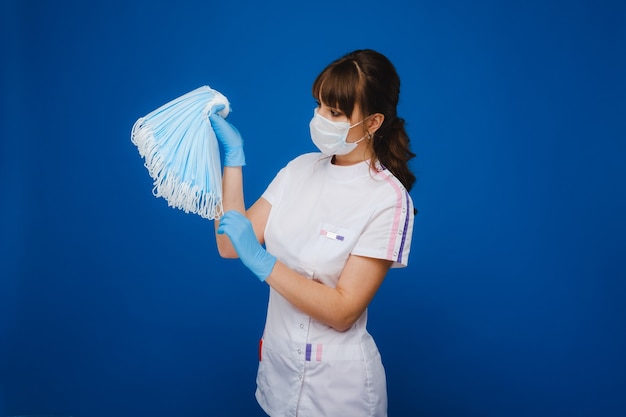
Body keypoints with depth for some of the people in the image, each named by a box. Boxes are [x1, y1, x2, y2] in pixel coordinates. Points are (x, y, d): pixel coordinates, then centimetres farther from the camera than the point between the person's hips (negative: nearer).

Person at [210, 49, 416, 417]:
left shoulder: (388, 200, -20)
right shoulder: (300, 169, -3)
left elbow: (342, 312, -22)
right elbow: (230, 247, -7)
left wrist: (261, 260, -27)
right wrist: (233, 157, -12)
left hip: (338, 384, -5)